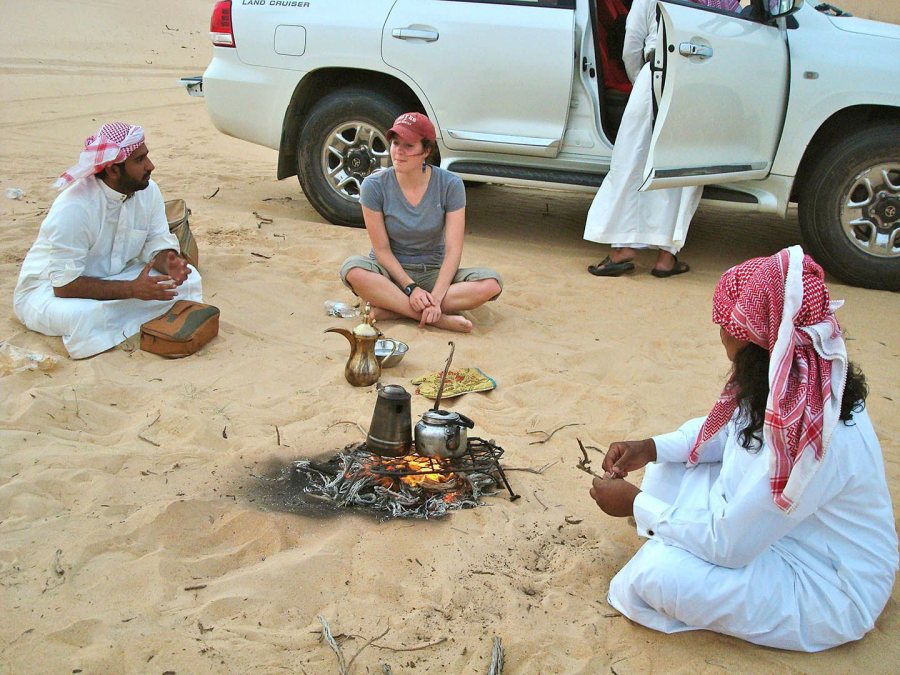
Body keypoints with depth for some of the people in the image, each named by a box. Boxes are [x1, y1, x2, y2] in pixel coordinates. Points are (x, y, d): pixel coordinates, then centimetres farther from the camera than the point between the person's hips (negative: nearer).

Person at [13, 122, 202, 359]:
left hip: (114, 277, 6)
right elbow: (65, 284, -29)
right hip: (50, 287, -6)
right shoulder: (74, 207, -30)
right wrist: (132, 289, -34)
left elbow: (157, 245, -1)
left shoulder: (148, 191, -10)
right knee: (83, 317, -41)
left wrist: (168, 264, -27)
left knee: (188, 279, -13)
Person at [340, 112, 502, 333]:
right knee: (352, 269, -34)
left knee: (491, 283, -26)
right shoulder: (374, 185, -11)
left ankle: (393, 308, -28)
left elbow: (453, 249, -14)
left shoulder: (450, 185, -11)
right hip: (391, 271, -1)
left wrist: (436, 296, -27)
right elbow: (382, 249, -10)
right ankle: (439, 318, -32)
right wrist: (410, 288, -23)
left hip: (433, 272, 1)